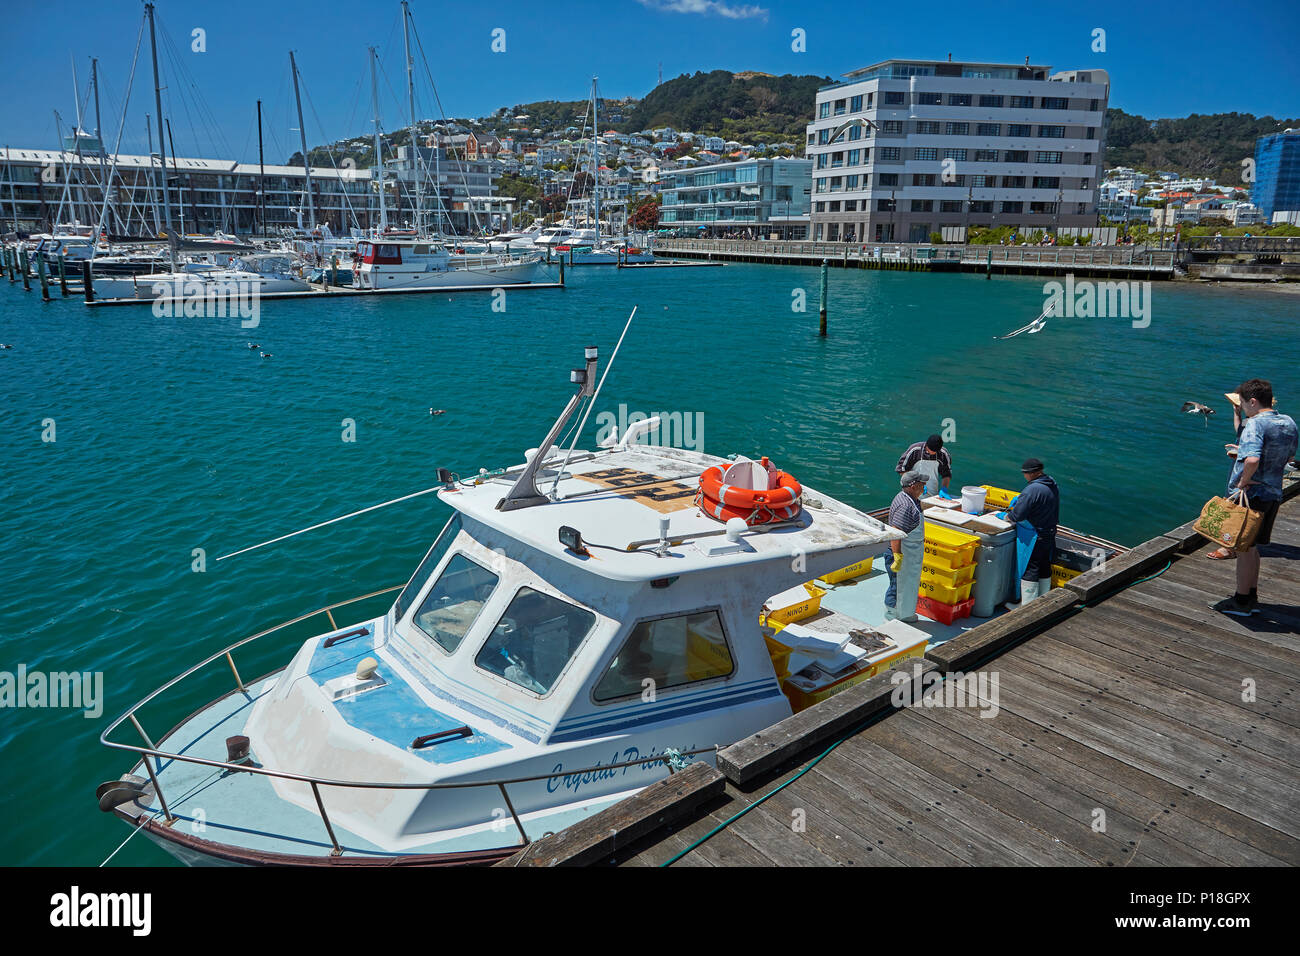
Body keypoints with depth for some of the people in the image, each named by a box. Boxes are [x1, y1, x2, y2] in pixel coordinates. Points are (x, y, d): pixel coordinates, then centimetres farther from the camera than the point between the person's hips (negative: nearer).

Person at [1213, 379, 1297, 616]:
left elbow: (1252, 460, -34)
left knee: (1244, 548, 3)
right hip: (1274, 494, 8)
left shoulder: (1255, 424, -20)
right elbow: (1289, 456, 23)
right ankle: (1252, 598, 27)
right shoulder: (1288, 423, 7)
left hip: (1250, 494, -8)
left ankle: (1241, 601, 11)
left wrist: (1243, 482, -18)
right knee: (1252, 547, 19)